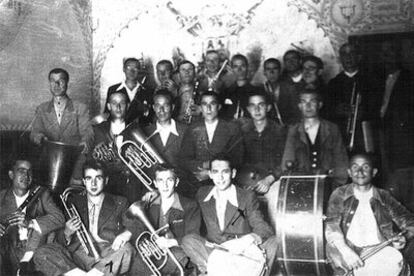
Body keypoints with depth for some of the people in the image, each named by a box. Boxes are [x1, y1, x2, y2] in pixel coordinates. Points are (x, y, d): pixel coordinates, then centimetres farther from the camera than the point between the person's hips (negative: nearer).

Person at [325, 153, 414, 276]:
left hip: (379, 250, 1)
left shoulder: (384, 197, 13)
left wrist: (404, 237, -13)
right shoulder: (339, 195, 7)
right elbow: (331, 226, -4)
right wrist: (345, 251, -23)